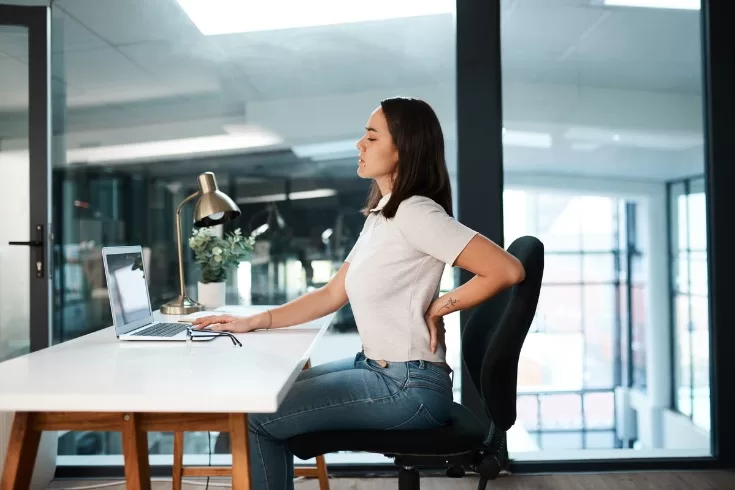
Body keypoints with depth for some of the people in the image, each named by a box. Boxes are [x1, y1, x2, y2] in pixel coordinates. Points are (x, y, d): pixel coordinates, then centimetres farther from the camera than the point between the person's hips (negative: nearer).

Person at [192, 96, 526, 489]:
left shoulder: (416, 213, -18)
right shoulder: (380, 216, 12)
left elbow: (508, 270, -26)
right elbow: (332, 295, 13)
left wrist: (437, 308, -15)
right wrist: (254, 322, 6)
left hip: (409, 386, -9)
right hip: (375, 368, 9)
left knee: (258, 418, -7)